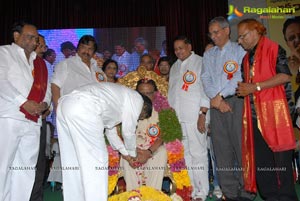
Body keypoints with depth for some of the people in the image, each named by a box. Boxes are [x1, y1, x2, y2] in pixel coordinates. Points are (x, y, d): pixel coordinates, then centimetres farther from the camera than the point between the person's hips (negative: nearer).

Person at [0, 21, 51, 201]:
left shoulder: (39, 62, 24)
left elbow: (46, 87, 20)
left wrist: (45, 103, -1)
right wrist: (24, 102, -15)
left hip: (33, 121, 5)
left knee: (27, 169, 6)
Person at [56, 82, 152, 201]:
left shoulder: (119, 96, 34)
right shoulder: (137, 98, 12)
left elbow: (110, 129, 38)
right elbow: (128, 132, 11)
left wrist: (124, 152, 45)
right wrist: (132, 154, 29)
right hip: (84, 108, -10)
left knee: (73, 162, 15)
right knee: (97, 161, -2)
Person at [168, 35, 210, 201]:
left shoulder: (200, 62, 2)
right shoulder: (174, 67, 21)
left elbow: (206, 89, -6)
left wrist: (203, 114, -12)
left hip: (195, 117, -5)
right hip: (176, 117, 6)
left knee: (198, 153, -4)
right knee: (184, 154, 7)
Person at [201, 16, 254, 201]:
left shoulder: (239, 50, 4)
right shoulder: (208, 55, 19)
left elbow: (240, 78, -9)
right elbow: (206, 79, 8)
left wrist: (220, 96, -10)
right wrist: (215, 99, -7)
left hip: (236, 102, -4)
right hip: (216, 104, 5)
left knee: (241, 147, -3)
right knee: (221, 148, 5)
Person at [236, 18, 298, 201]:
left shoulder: (273, 49, -3)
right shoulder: (247, 57, 20)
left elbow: (285, 76, -14)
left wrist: (255, 87, -15)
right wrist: (242, 89, 8)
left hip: (273, 110, -7)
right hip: (254, 113, 7)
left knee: (280, 159, -1)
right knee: (259, 158, 9)